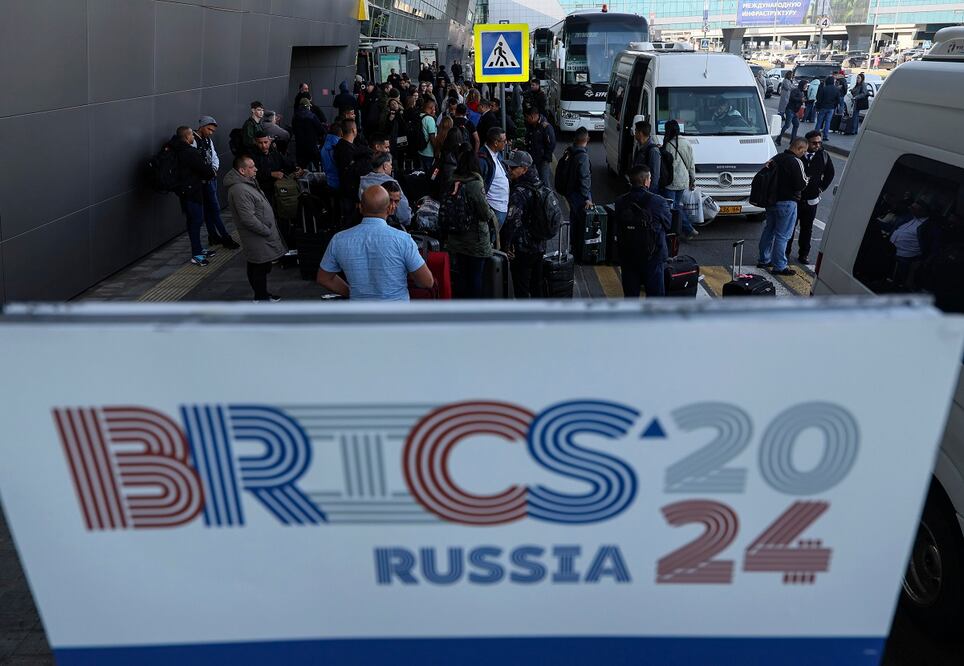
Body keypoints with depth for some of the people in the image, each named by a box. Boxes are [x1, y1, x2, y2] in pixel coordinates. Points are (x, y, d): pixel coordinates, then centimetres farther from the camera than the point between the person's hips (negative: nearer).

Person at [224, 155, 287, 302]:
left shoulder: (248, 182, 10)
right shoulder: (239, 190, -25)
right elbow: (248, 219, -27)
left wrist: (270, 229, 14)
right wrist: (267, 231, -17)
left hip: (260, 236, 10)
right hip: (258, 240, -10)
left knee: (256, 268, 20)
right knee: (260, 268, -1)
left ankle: (262, 294, 32)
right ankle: (262, 298, 9)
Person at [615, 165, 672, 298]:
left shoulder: (620, 202, -8)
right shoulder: (659, 202, -16)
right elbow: (668, 225, -2)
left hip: (627, 256, 3)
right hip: (653, 256, -3)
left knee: (630, 293, 15)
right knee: (655, 293, 11)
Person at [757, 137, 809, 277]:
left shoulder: (776, 158, 8)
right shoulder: (796, 162, -16)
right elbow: (801, 185, -17)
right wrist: (806, 180, 2)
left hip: (771, 201, 8)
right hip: (786, 202, -8)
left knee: (769, 230, 18)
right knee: (782, 235, -3)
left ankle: (764, 260, 28)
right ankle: (779, 267, 1)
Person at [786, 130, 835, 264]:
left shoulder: (823, 156, 0)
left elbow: (830, 173, 15)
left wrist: (821, 188, 9)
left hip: (811, 200, 3)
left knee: (807, 228, 10)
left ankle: (804, 254, 20)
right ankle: (785, 252, 17)